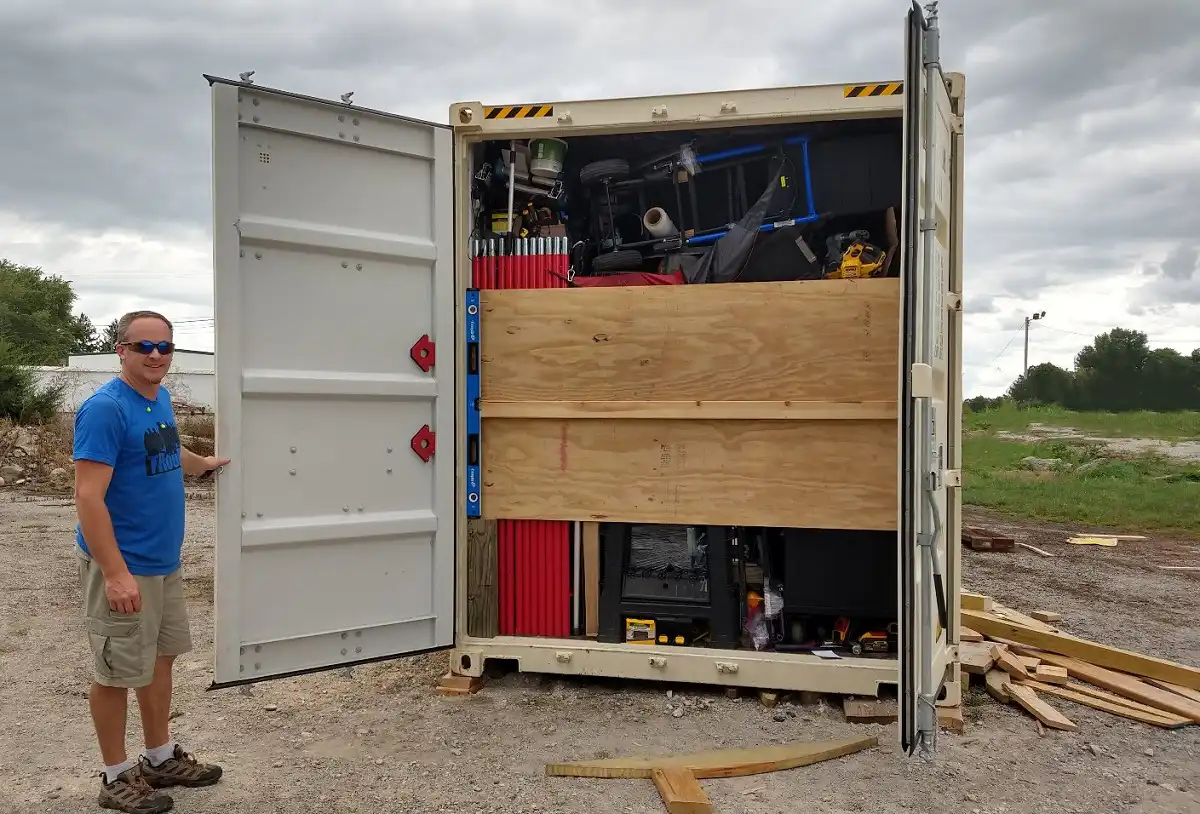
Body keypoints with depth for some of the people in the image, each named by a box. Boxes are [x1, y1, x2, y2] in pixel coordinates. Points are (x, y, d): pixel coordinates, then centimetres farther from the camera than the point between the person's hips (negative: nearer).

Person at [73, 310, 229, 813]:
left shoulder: (160, 399, 7)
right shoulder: (105, 408, -20)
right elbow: (88, 497, -24)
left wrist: (206, 464, 45)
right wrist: (116, 573, -28)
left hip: (165, 560, 9)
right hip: (123, 566, -9)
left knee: (161, 657, 18)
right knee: (117, 671, 6)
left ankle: (161, 758, 33)